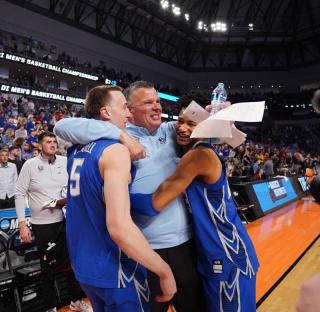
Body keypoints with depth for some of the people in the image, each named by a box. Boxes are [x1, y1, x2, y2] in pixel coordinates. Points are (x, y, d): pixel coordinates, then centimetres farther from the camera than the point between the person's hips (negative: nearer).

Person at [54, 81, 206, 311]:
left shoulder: (170, 131, 6)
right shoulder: (119, 140, -10)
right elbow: (63, 127, -18)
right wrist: (121, 134, -26)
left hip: (183, 241, 5)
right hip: (146, 248, -4)